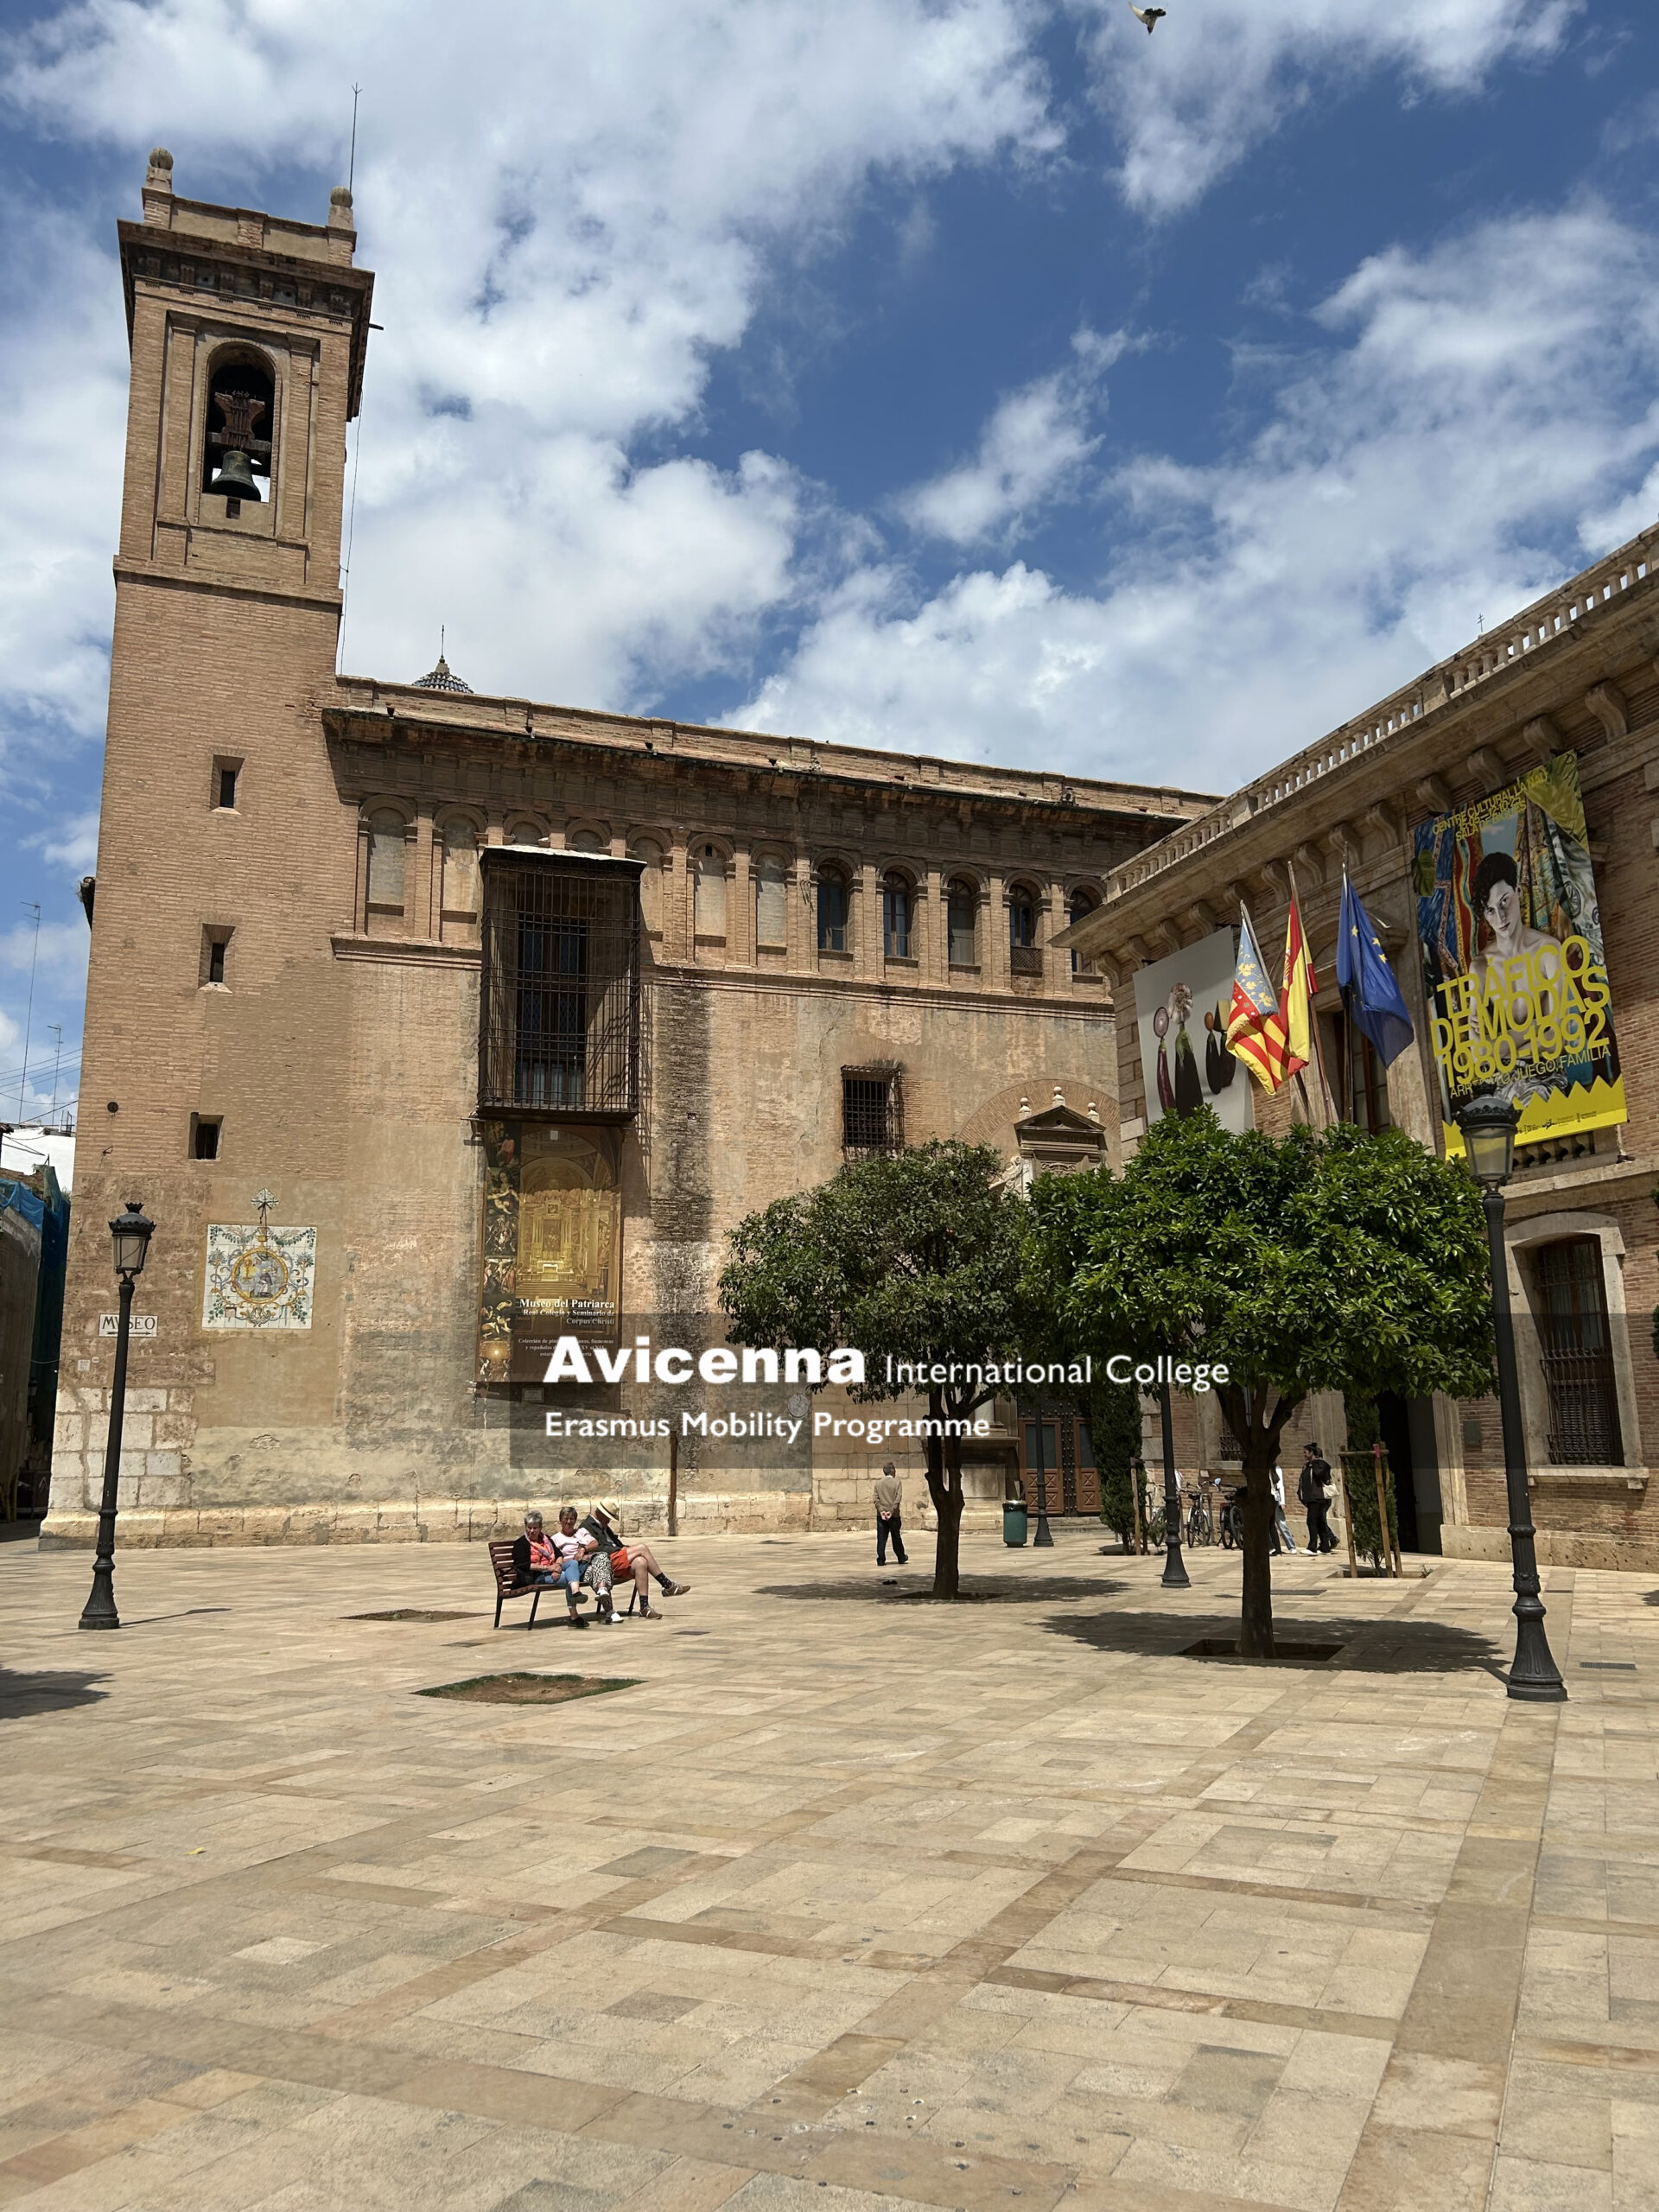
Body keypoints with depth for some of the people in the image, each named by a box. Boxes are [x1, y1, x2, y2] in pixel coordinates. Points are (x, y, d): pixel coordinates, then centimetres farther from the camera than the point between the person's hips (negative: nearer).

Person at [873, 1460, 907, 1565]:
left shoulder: (878, 1484, 7)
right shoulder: (897, 1483, -3)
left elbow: (876, 1499, -2)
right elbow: (898, 1498, -13)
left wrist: (881, 1510, -9)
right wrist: (891, 1511, -14)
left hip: (881, 1515, 2)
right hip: (894, 1515, -2)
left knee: (881, 1538, 3)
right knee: (896, 1537, 11)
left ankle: (881, 1559, -3)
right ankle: (901, 1557, 23)